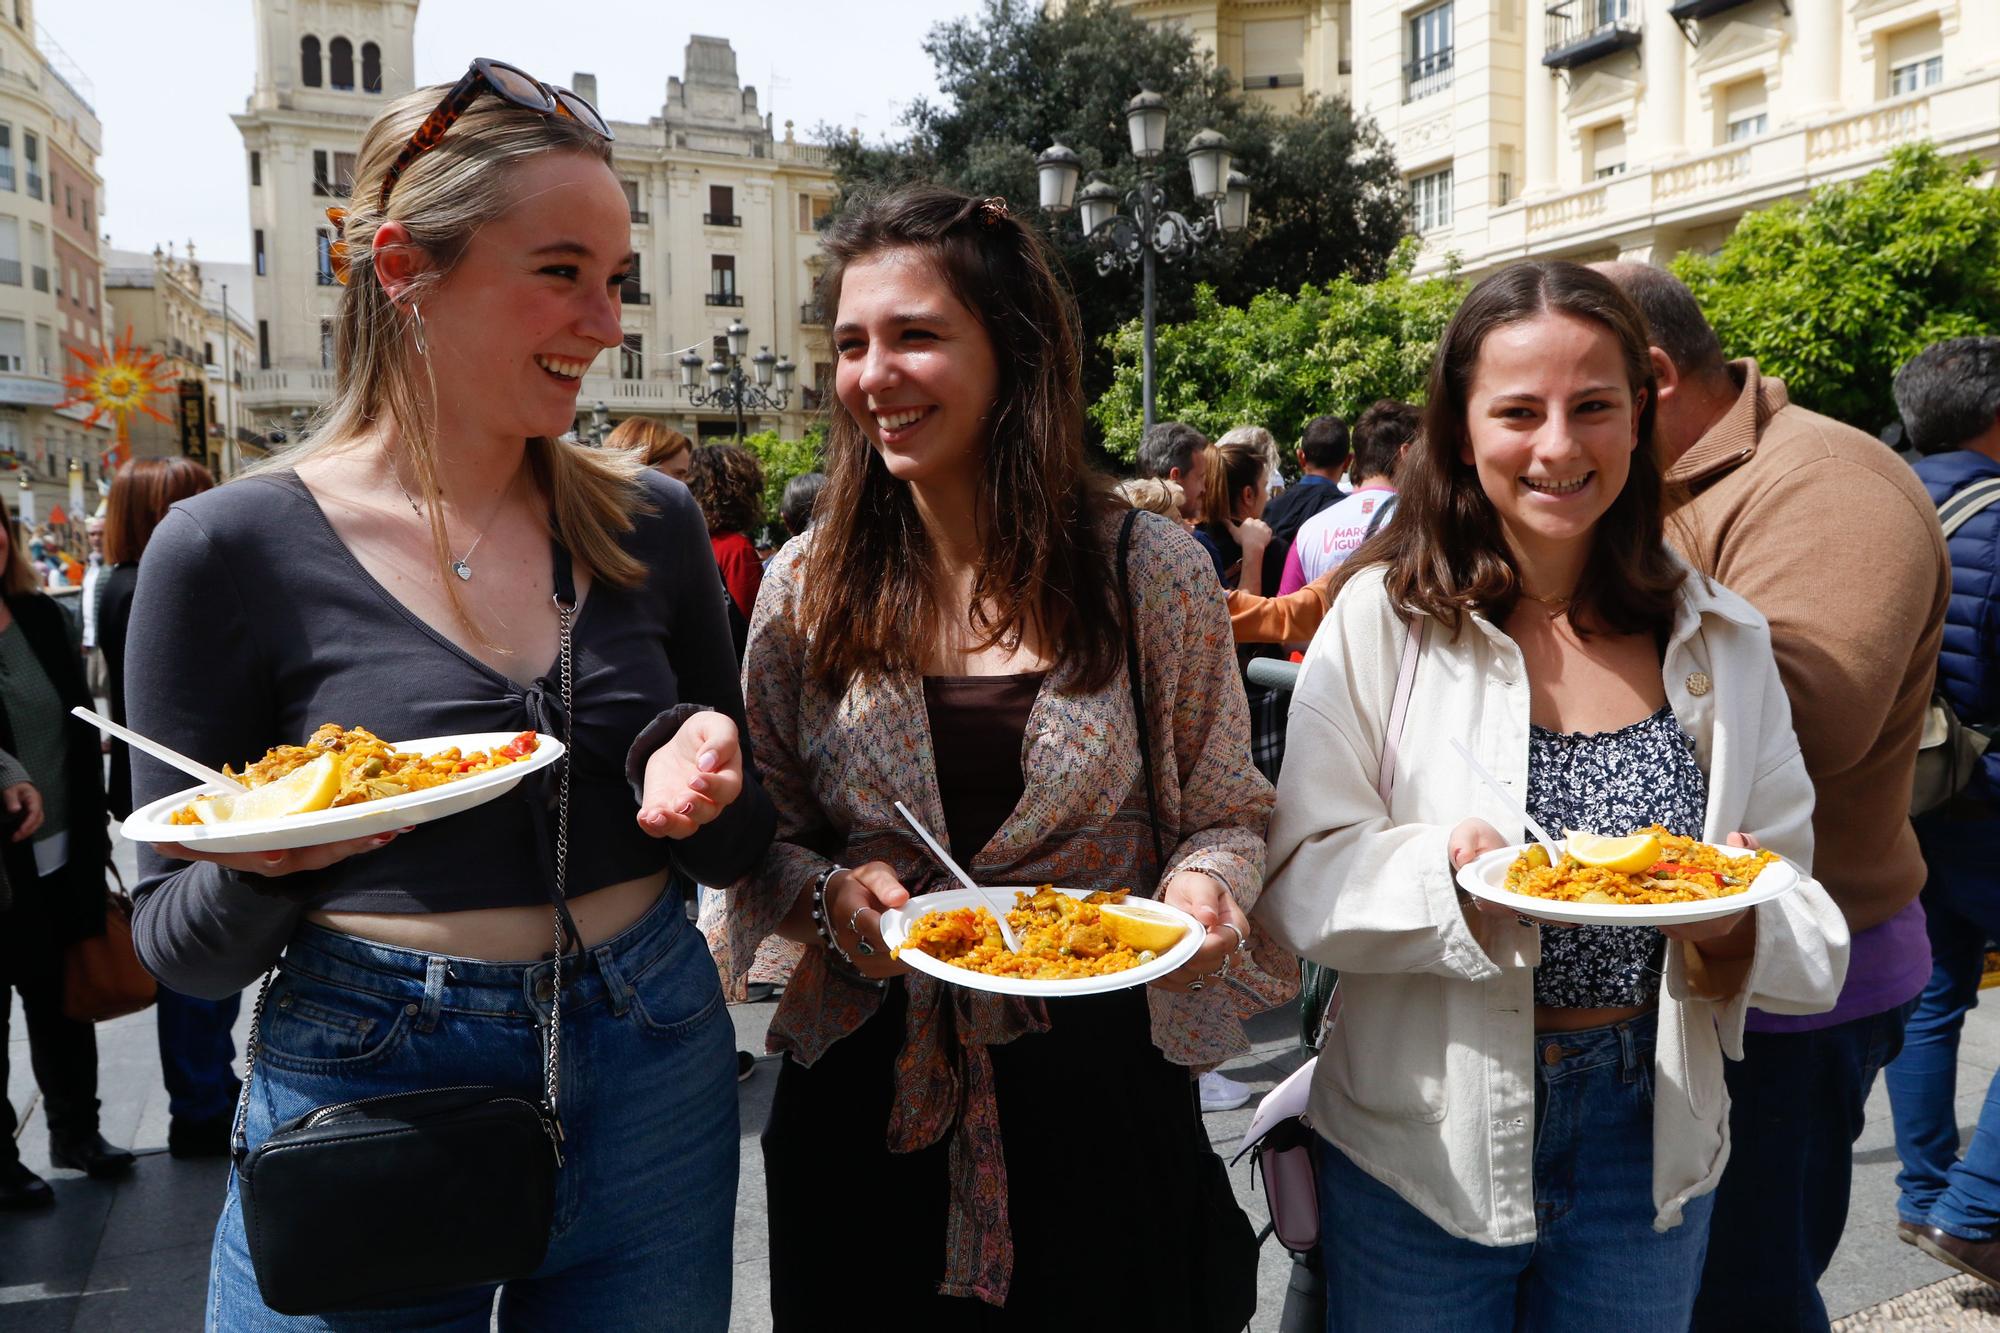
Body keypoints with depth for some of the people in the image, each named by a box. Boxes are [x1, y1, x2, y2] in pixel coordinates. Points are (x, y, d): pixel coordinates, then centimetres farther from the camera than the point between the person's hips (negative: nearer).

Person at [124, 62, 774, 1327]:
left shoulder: (649, 521, -1)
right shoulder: (232, 550, -10)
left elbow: (741, 846, 6)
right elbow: (179, 947, -3)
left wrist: (699, 773, -16)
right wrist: (259, 869, -24)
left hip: (653, 1078, 3)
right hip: (364, 1083, -3)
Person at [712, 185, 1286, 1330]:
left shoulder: (1153, 571, -6)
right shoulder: (805, 590, -1)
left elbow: (1226, 812, 3)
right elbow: (763, 834, 6)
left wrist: (1204, 887, -18)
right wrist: (827, 893, -14)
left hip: (1099, 1081, -1)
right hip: (865, 1096, 2)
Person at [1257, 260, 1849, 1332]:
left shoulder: (1722, 641, 0)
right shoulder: (1383, 618, -11)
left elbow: (1809, 922, 3)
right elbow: (1297, 882, -13)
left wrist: (1732, 923, -19)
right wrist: (1447, 871, -30)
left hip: (1652, 1149, 3)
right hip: (1425, 1150, -3)